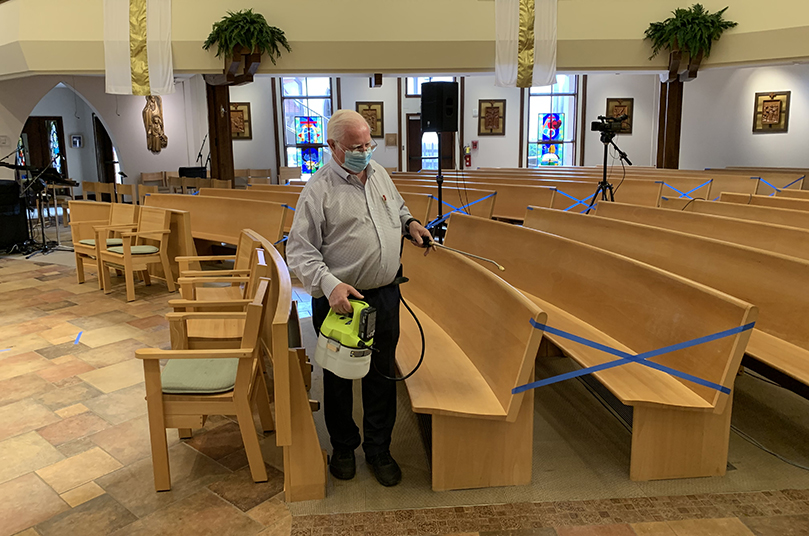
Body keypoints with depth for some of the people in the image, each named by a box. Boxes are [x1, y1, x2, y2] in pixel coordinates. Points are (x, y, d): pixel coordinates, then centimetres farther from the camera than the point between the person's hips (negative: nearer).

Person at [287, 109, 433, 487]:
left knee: (382, 376, 14)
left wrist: (410, 224, 5)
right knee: (339, 378, 13)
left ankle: (379, 450, 32)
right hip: (340, 299, -5)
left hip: (385, 296, 5)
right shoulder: (318, 190, -11)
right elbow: (300, 250, -14)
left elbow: (397, 208, 27)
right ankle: (343, 448, 35)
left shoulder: (379, 173, 8)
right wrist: (330, 284, -28)